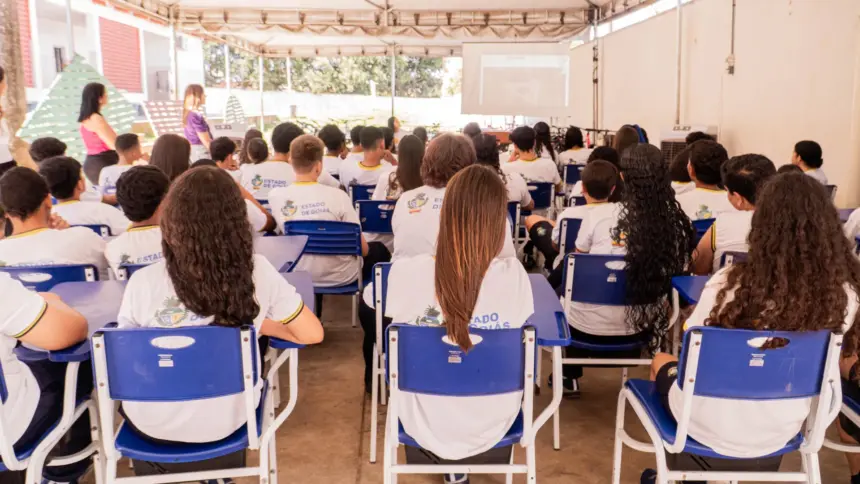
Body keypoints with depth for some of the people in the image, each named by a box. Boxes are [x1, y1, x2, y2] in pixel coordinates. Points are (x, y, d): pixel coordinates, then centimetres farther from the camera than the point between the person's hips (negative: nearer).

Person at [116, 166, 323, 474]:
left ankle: (152, 468, 53)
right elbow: (312, 334, -9)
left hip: (154, 427, -1)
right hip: (227, 421, 1)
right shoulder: (257, 272, -20)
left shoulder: (144, 282, -22)